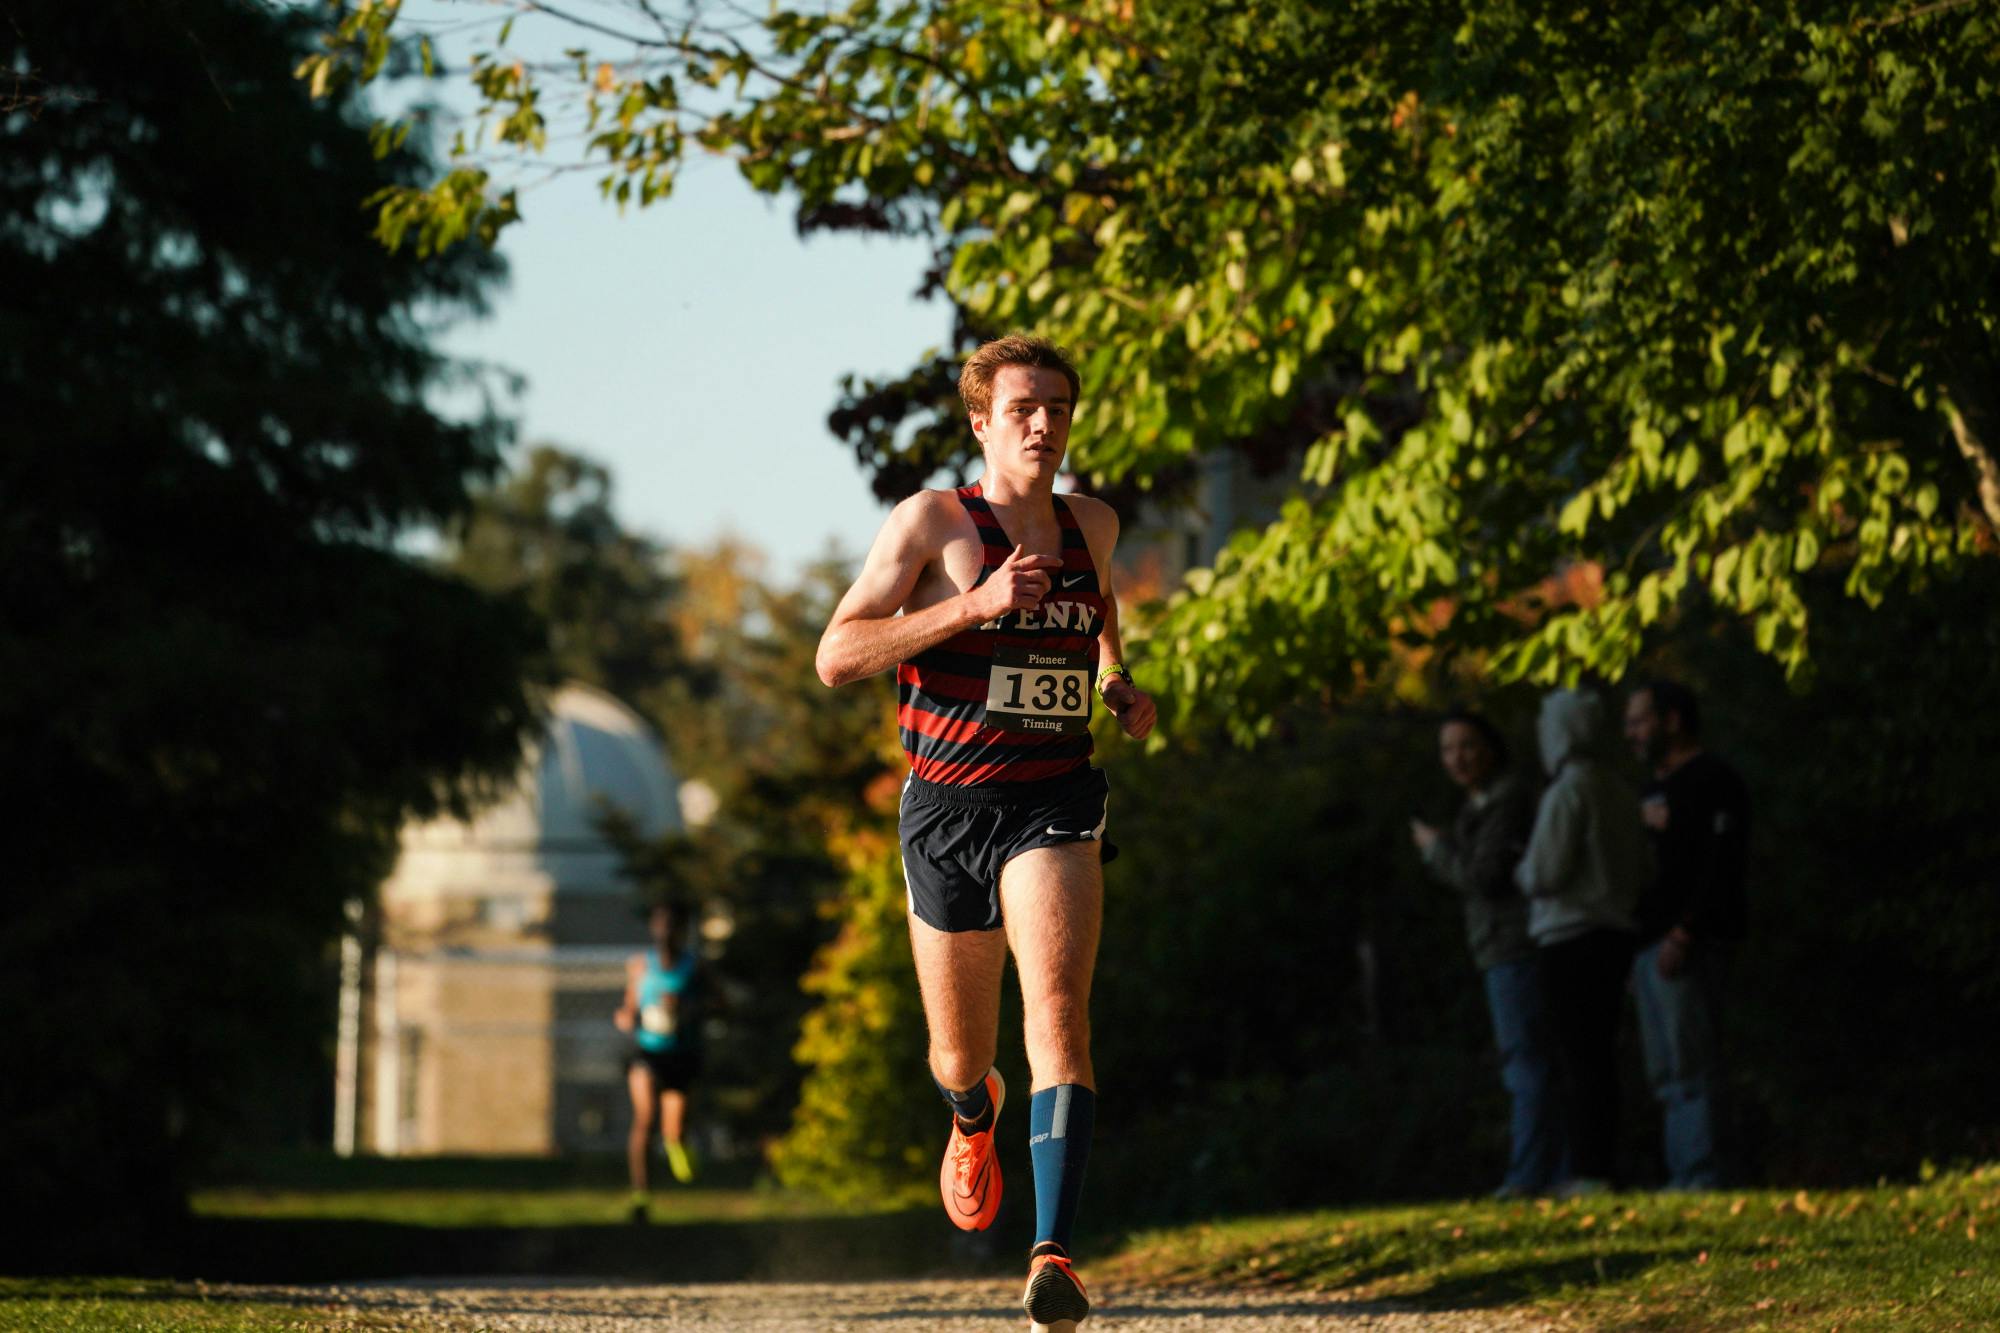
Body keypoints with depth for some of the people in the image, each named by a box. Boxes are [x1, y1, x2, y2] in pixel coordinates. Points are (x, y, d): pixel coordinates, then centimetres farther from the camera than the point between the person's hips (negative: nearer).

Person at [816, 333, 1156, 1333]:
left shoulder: (1092, 526, 9)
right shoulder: (934, 522, -5)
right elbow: (836, 656, -12)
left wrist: (1120, 686, 13)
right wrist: (976, 605, -20)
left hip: (1055, 800, 1)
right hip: (947, 804, -1)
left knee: (1058, 1013, -22)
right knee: (960, 1049, 13)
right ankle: (974, 1118, 52)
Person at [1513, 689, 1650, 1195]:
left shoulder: (1568, 792, -14)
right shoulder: (1619, 790, 9)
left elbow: (1545, 873, -16)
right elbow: (1644, 868, 15)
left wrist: (1522, 870, 5)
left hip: (1572, 936, -8)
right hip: (1616, 929, 8)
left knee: (1579, 1057, -5)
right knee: (1599, 1054, 12)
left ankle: (1589, 1169, -6)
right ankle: (1601, 1165, 14)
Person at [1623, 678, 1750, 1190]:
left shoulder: (1712, 782, -7)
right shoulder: (1657, 788, 24)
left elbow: (1720, 865, -17)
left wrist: (1683, 935, -24)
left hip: (1688, 949, -10)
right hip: (1651, 946, 10)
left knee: (1689, 1067, -12)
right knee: (1667, 1075, 9)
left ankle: (1700, 1176, -14)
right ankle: (1681, 1175, 11)